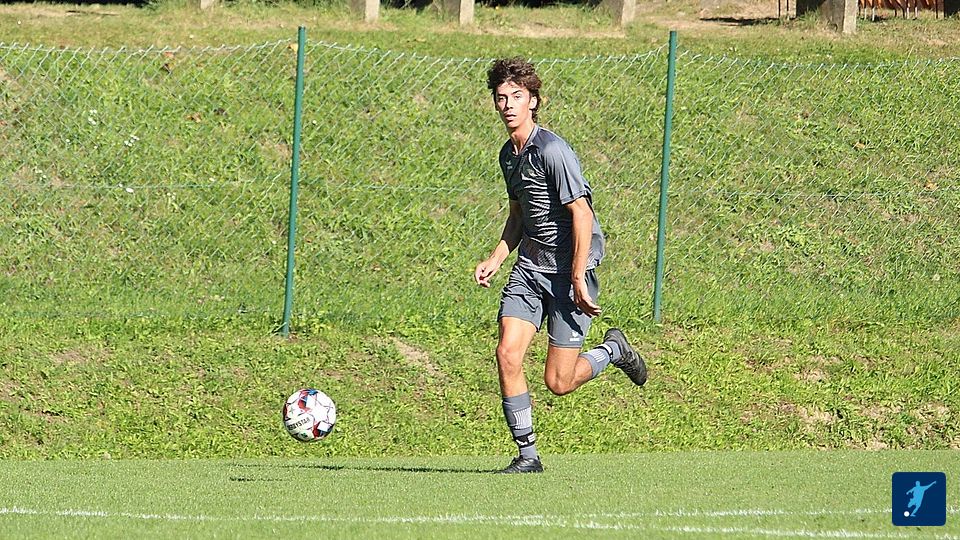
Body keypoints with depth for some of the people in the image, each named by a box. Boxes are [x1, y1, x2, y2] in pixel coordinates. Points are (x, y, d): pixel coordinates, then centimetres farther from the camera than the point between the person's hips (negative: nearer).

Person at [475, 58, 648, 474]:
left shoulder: (552, 150, -18)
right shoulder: (509, 154, 10)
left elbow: (581, 213, -20)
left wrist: (578, 279, -22)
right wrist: (496, 258, 12)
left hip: (570, 269, -7)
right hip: (530, 266, 7)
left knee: (558, 382, -5)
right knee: (508, 354, -11)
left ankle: (614, 350, 25)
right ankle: (527, 454, -1)